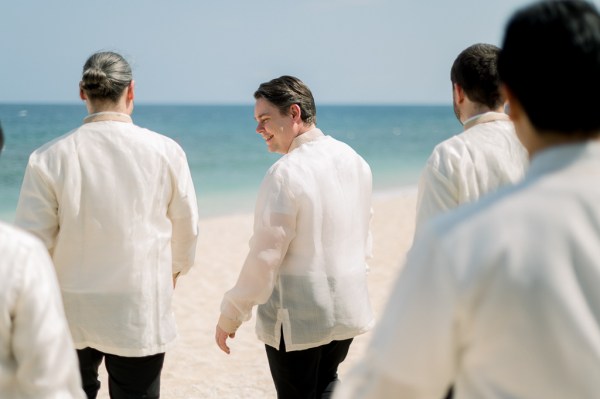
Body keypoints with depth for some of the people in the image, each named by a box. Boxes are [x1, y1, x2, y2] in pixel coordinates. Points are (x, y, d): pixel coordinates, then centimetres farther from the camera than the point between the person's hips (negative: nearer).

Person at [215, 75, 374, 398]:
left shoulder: (286, 172, -20)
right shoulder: (354, 161, 2)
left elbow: (265, 255, -20)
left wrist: (230, 316, -10)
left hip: (296, 318, -7)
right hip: (348, 310, 7)